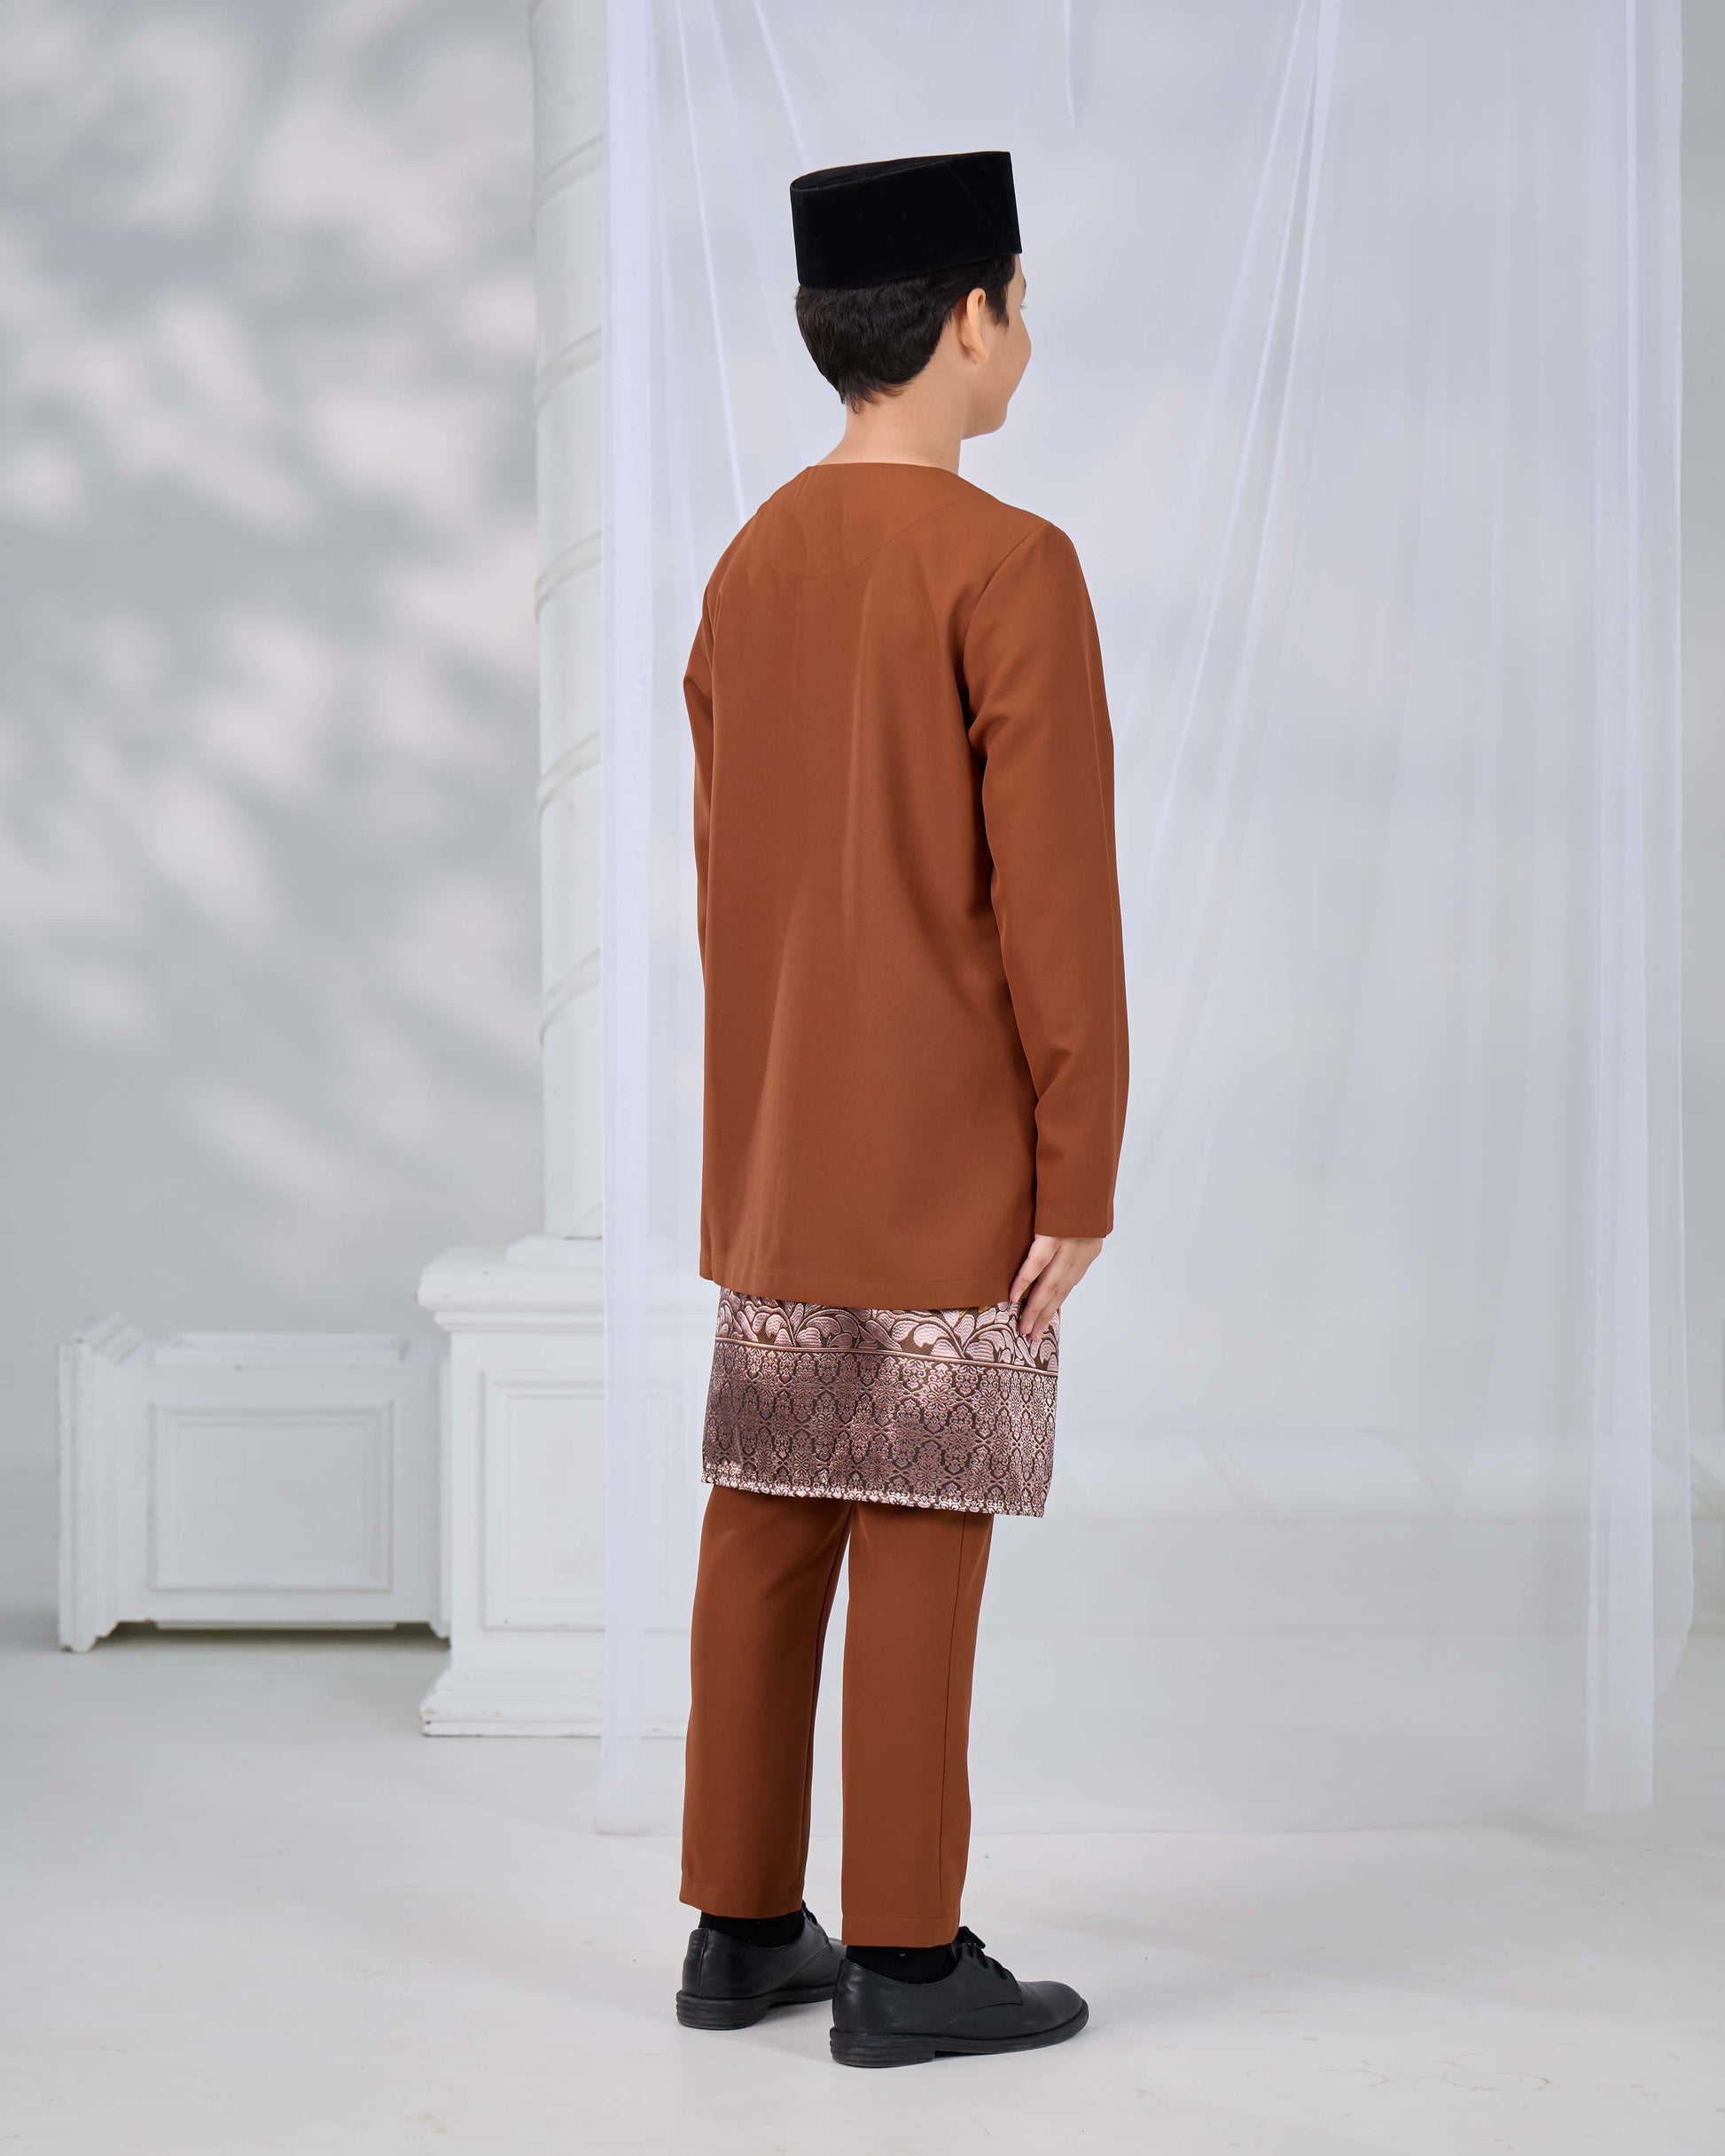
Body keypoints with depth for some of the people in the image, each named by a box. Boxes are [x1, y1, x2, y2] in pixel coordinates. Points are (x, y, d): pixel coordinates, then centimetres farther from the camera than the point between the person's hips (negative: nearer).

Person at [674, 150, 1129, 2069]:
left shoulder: (749, 570, 8)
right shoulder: (1009, 566, -15)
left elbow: (722, 881, 13)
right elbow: (1057, 894, -17)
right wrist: (1083, 1176, -12)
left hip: (781, 1142, 7)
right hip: (957, 1155, -7)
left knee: (768, 1522, 10)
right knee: (923, 1536, -1)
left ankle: (741, 1928, 17)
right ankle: (901, 1960, 6)